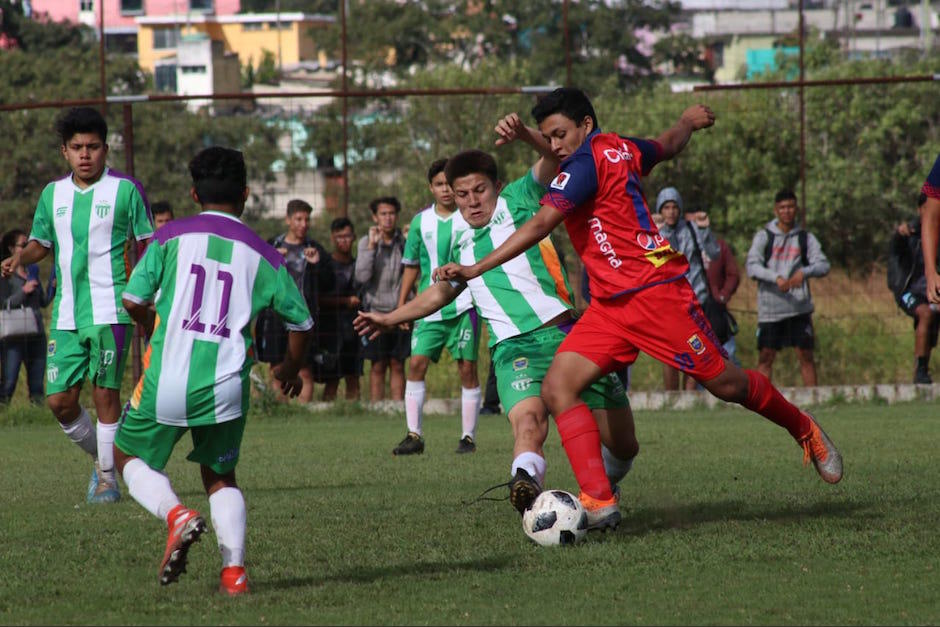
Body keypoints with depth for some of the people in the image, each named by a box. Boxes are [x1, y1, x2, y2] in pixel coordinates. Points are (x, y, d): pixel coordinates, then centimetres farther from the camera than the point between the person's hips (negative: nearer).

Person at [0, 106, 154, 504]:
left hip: (110, 310, -5)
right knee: (59, 400, 1)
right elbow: (41, 242, 23)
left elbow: (148, 246, 2)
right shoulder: (53, 194, 12)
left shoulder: (124, 190, -1)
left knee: (105, 393, -8)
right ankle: (100, 458, 24)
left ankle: (108, 478, 2)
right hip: (66, 314, 5)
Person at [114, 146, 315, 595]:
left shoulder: (171, 237, 1)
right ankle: (234, 569, 4)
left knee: (129, 456, 20)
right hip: (225, 388, 2)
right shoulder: (262, 255, 5)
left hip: (166, 379, -2)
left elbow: (133, 300, -3)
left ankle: (176, 514, -8)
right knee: (220, 476, 21)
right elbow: (301, 320, 11)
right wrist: (291, 368, 31)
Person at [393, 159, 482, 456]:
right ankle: (414, 435, -3)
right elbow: (411, 265, 16)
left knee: (467, 367, -3)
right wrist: (401, 304, 12)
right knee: (416, 363, -7)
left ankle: (468, 436, 5)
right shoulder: (421, 221, 9)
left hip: (464, 305, -3)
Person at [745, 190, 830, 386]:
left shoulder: (806, 238, 9)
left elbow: (823, 265, 0)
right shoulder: (764, 236, 4)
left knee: (805, 354, 1)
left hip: (799, 306, 1)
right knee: (765, 356, -1)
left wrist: (804, 272, -21)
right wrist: (776, 278, -23)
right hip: (770, 309, -1)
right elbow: (752, 266, -8)